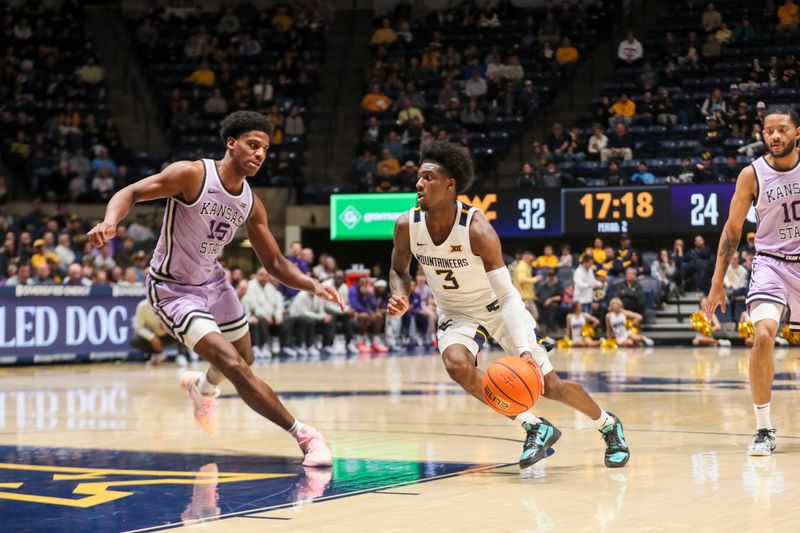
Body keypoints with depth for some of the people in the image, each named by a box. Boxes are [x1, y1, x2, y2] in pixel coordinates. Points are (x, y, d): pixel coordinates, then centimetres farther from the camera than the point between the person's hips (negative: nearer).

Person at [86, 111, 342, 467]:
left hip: (213, 282, 8)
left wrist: (312, 285, -13)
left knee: (245, 360, 24)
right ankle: (303, 435, -16)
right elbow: (132, 192, -20)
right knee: (234, 366, -20)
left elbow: (274, 263, 3)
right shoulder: (192, 174, -21)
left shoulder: (252, 204, -3)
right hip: (173, 288, -8)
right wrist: (110, 222, -41)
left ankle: (202, 387, 58)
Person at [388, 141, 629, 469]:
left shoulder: (477, 229, -30)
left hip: (498, 307, -3)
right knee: (456, 364, -30)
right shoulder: (407, 225, -19)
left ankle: (609, 425, 30)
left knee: (550, 386, -1)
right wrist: (400, 296, -21)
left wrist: (523, 349, -41)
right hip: (457, 315, 3)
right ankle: (535, 428, -14)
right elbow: (399, 270, 3)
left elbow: (507, 294, -29)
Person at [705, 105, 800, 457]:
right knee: (763, 335, -22)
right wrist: (718, 282, -3)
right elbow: (732, 230, 0)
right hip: (772, 263, -2)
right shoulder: (752, 174, -8)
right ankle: (764, 430, -14)